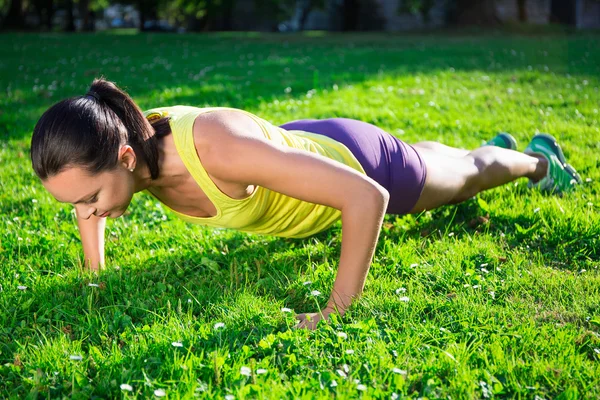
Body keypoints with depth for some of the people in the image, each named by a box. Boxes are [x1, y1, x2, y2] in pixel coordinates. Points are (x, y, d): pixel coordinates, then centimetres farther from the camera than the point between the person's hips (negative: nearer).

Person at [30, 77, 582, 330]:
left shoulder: (217, 149, -49)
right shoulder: (125, 143, -28)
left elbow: (367, 198, -46)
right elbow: (87, 197, -2)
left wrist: (337, 310, -42)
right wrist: (94, 276, -10)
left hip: (353, 159, -6)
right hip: (300, 145, 7)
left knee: (467, 176, 27)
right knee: (426, 157, 38)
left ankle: (539, 160, 61)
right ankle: (493, 143, 71)